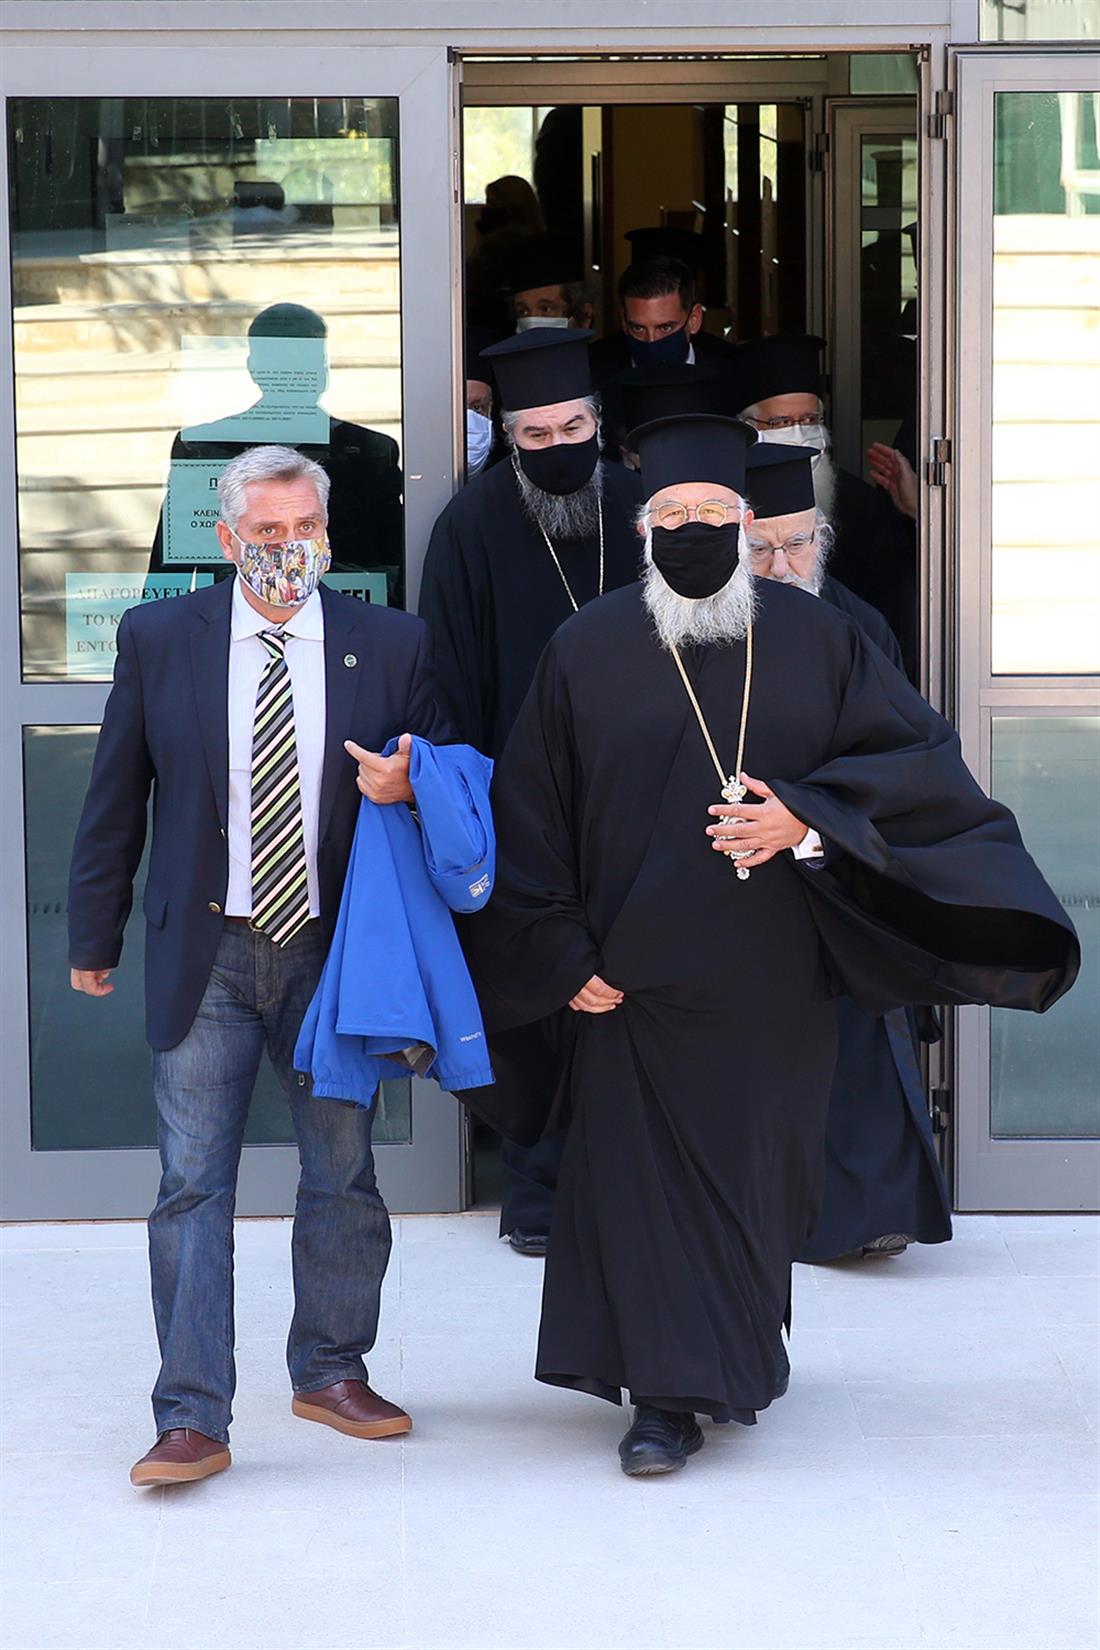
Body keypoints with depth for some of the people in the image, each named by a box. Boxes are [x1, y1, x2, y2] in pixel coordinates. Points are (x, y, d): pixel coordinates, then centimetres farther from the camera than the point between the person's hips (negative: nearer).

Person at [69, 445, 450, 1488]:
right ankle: (192, 1419, -1)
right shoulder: (158, 640, 0)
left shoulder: (391, 646, 1)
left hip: (335, 950, 1)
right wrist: (93, 938, 6)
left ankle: (331, 1370, 31)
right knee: (192, 1186, -4)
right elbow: (115, 803, 5)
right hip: (205, 954, -1)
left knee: (342, 1177, 13)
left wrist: (406, 787, -14)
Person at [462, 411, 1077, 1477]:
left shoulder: (815, 640, 2)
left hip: (769, 981, 1)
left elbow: (920, 752, -1)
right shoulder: (587, 652, -1)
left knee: (758, 1170, 11)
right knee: (644, 1170, -4)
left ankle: (738, 1358, 30)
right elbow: (532, 818, 1)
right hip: (637, 977, -1)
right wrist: (567, 959, -6)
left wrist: (805, 815, -16)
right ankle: (669, 1394, 2)